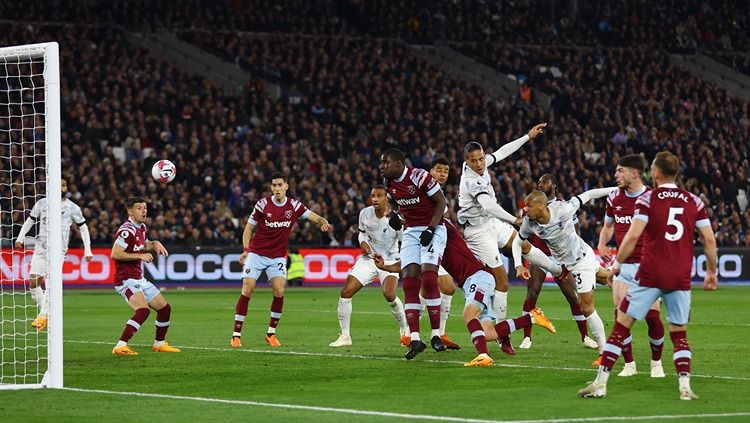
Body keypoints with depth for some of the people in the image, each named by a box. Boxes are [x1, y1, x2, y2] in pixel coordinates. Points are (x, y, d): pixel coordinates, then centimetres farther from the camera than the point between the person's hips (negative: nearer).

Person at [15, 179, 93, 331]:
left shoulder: (73, 208, 2)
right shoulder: (42, 203, 7)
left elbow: (83, 227, 11)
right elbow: (30, 220, 19)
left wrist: (87, 250, 6)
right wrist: (20, 237, 11)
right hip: (41, 248, 3)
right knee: (33, 282, -3)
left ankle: (44, 315, -20)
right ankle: (44, 312, 14)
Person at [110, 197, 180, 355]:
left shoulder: (142, 228, 13)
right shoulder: (127, 230, -17)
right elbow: (115, 254, -24)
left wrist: (155, 244, 10)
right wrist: (140, 256, -22)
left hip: (139, 279, 10)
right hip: (126, 280, -10)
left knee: (165, 308, 14)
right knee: (143, 310, -30)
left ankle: (159, 344, 31)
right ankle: (120, 346, -32)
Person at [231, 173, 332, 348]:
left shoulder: (293, 206, -2)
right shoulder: (262, 204, -7)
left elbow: (315, 217, -4)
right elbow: (249, 228, 0)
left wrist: (323, 222, -28)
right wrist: (245, 250, -13)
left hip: (278, 257, 2)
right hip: (256, 253, -2)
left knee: (279, 291, -15)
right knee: (247, 290, -11)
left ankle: (271, 333, 2)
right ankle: (236, 335, -5)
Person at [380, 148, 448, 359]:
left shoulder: (419, 177, -18)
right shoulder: (389, 182, 3)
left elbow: (441, 201, -12)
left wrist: (431, 229, -18)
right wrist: (393, 214, 1)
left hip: (432, 230, -6)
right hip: (411, 231, 6)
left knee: (428, 277, -19)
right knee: (409, 280, -6)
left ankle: (436, 334, -9)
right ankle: (415, 339, -7)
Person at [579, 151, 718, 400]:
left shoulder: (648, 199, -3)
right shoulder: (694, 201, 6)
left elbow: (633, 235, -13)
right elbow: (710, 240, 5)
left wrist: (617, 264, -2)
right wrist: (711, 272, 17)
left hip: (650, 276, -3)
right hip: (681, 278, 3)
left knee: (620, 328, 4)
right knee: (679, 335, 13)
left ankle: (601, 383, 3)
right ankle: (685, 387, -2)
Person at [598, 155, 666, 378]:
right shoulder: (614, 197, 6)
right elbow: (608, 226, 22)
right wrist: (602, 245, 3)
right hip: (623, 265, 4)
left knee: (652, 315, -9)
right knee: (620, 315, -6)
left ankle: (656, 363, 12)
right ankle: (629, 364, 7)